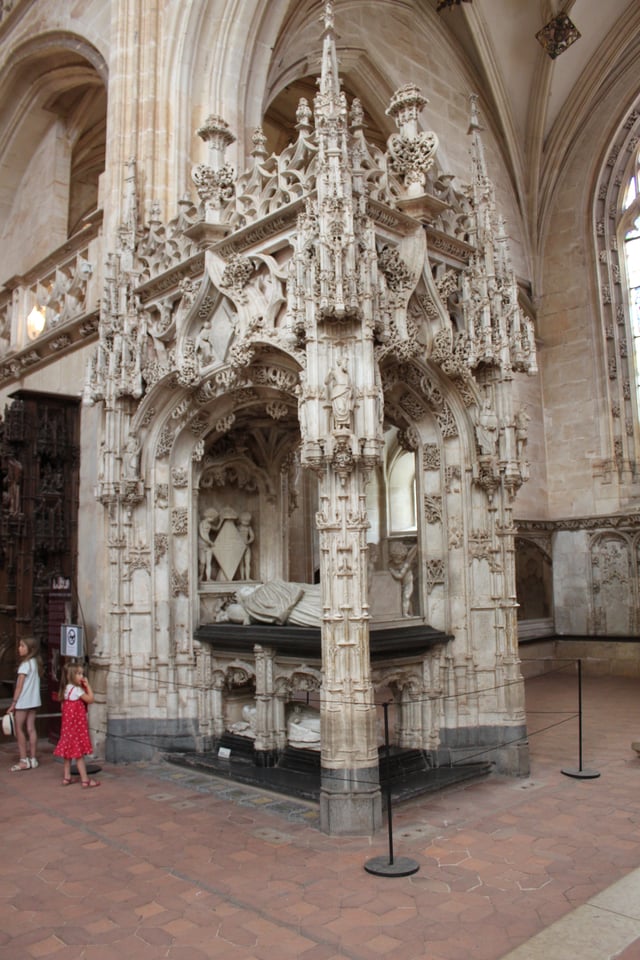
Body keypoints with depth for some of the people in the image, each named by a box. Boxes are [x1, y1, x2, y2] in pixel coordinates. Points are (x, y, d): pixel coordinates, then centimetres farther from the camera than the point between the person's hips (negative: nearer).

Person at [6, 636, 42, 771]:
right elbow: (34, 683, 9)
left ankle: (24, 760, 5)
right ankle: (33, 759, 12)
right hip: (34, 701, 7)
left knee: (19, 730, 3)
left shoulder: (25, 664, -15)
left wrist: (13, 703, -11)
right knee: (31, 729, 9)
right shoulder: (36, 662, 8)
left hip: (23, 701, -7)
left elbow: (19, 686, -15)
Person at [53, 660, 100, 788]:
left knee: (69, 751, 15)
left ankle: (66, 777, 21)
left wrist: (84, 686, 9)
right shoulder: (76, 689, -18)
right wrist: (87, 685, -10)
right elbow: (90, 699, -18)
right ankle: (85, 780, 0)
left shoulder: (66, 689, 10)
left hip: (68, 725, 9)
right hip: (76, 725, -9)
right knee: (79, 753, -4)